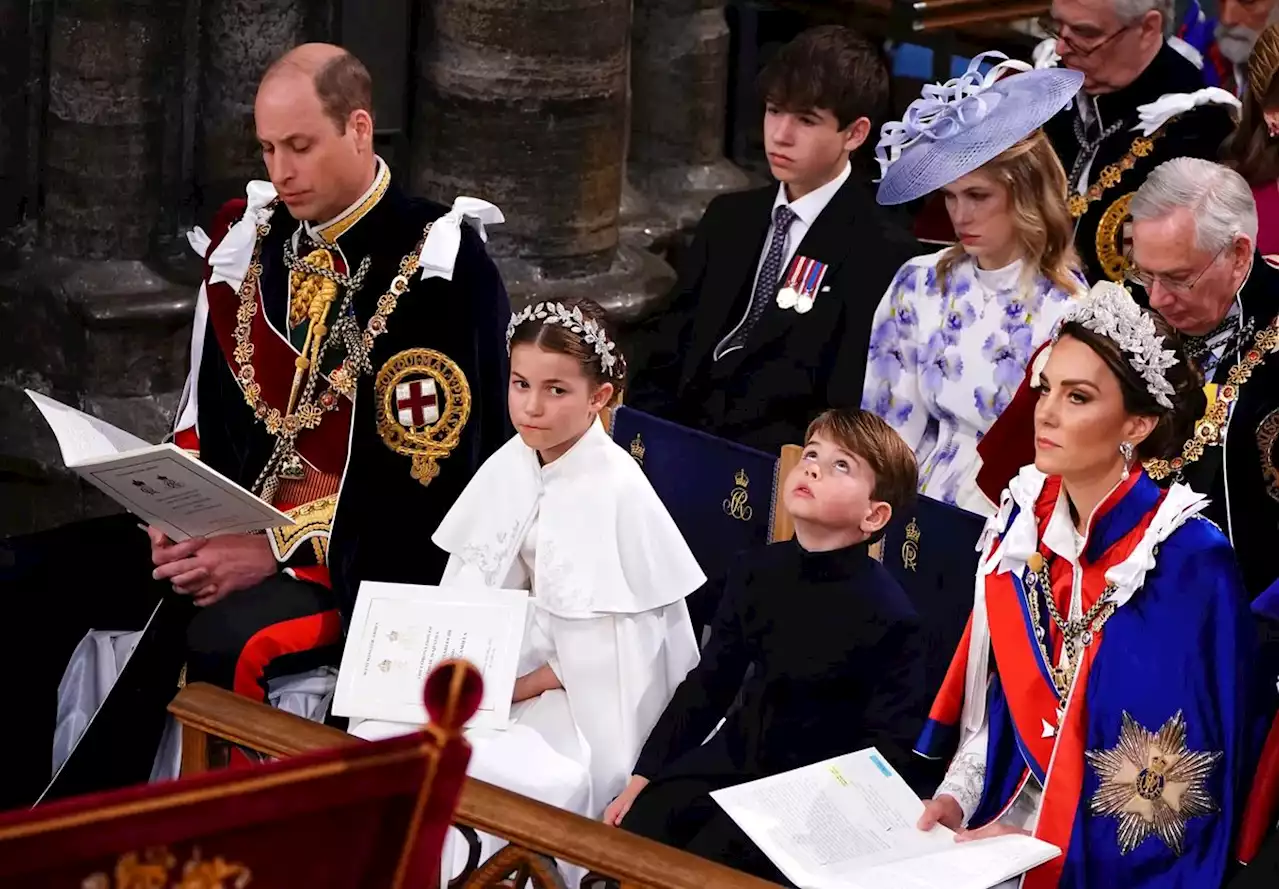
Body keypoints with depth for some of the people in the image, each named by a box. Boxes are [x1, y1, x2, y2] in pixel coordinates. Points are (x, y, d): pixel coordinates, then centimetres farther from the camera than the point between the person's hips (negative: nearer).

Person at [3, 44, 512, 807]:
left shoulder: (439, 271, -14)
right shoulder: (249, 239, 6)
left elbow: (427, 473, -18)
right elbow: (209, 414, 15)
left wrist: (280, 551, -22)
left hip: (374, 561, -7)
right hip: (235, 524, 7)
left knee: (223, 640, -35)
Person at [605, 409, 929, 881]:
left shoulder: (888, 614, -16)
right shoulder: (757, 572, 2)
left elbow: (890, 750, -14)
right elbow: (709, 682, 11)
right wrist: (644, 776, 8)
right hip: (733, 760, 6)